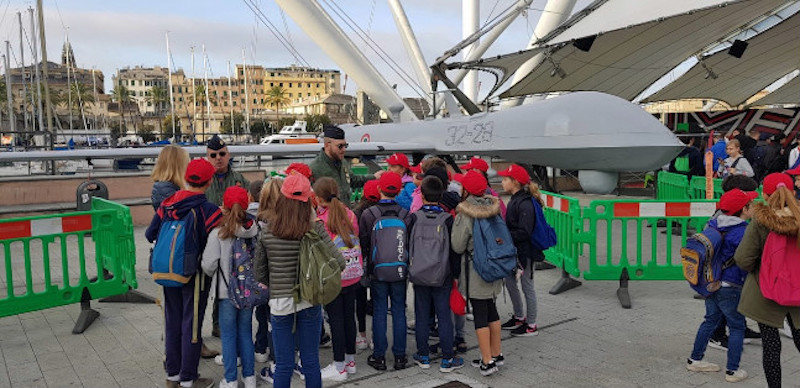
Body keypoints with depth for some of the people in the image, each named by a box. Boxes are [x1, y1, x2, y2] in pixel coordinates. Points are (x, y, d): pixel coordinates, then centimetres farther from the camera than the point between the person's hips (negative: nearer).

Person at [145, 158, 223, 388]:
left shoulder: (167, 204, -3)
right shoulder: (209, 211, -19)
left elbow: (150, 234, 4)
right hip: (195, 274, -5)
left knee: (172, 322, 18)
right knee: (191, 325, 7)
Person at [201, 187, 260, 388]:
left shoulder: (218, 233, -15)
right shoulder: (256, 231, -8)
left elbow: (209, 264, -12)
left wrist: (213, 275, 9)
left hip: (226, 290, -3)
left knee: (228, 335, 9)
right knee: (246, 333, 15)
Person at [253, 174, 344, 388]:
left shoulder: (266, 231, -5)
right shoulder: (316, 229, -10)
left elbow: (259, 272, 1)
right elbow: (339, 263, -12)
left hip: (279, 303, 1)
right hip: (310, 302, 0)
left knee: (283, 364, 11)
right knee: (311, 362, 13)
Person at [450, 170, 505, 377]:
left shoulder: (464, 214, -17)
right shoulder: (492, 207, 2)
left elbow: (457, 247, -11)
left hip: (476, 271, -7)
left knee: (480, 315, 1)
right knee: (491, 311, 17)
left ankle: (487, 362, 5)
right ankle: (497, 354, 28)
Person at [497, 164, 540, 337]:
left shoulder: (525, 204, -21)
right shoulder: (514, 200, 10)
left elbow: (524, 232, -25)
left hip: (525, 251, -10)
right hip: (514, 250, 10)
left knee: (527, 285, 2)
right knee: (509, 281, 17)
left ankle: (531, 325, 15)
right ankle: (519, 317, 33)